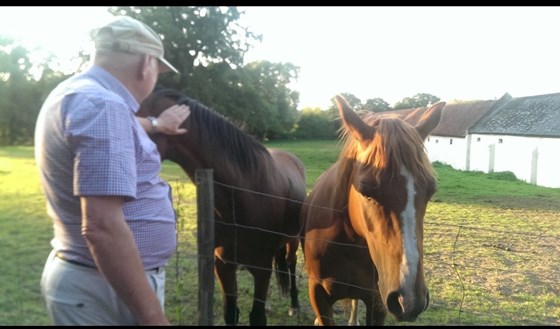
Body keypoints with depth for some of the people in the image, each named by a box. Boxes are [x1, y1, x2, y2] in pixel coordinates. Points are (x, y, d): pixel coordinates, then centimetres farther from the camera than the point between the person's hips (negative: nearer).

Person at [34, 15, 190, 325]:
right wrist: (154, 317, -26)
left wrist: (156, 125, 46)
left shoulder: (72, 93, 8)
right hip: (106, 288, -9)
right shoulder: (103, 105, -23)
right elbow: (102, 228, -31)